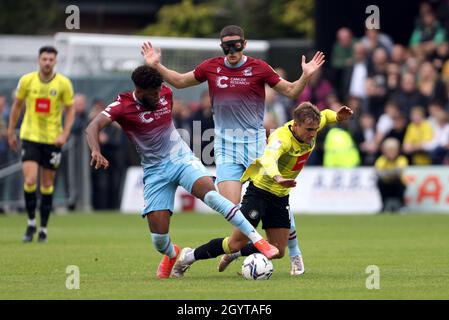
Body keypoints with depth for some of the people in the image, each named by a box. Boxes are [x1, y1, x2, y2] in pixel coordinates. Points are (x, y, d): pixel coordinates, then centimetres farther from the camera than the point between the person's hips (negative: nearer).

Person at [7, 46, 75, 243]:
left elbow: (70, 110, 2)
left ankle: (43, 228, 17)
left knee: (47, 185, 6)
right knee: (30, 181, -13)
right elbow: (17, 106, 9)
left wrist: (64, 134, -11)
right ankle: (31, 223, 6)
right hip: (30, 136, 0)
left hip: (53, 139, 0)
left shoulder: (64, 83, -5)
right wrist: (11, 132, 11)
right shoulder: (27, 80, -3)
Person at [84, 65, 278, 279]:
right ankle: (171, 254, 33)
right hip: (155, 171, -1)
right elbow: (92, 128, -27)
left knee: (211, 195, -29)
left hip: (181, 158, 1)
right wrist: (96, 152, -45)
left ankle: (258, 241, -28)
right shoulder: (123, 106, -14)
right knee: (158, 238, -6)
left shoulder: (166, 93, -1)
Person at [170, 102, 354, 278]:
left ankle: (234, 254, 30)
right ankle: (190, 256, 11)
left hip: (281, 197, 7)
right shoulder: (282, 138, -30)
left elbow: (324, 116, 17)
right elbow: (268, 158, -52)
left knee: (278, 251, 4)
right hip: (260, 190, -7)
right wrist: (277, 178, -73)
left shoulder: (308, 128, -8)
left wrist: (337, 116, -7)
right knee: (238, 242, -9)